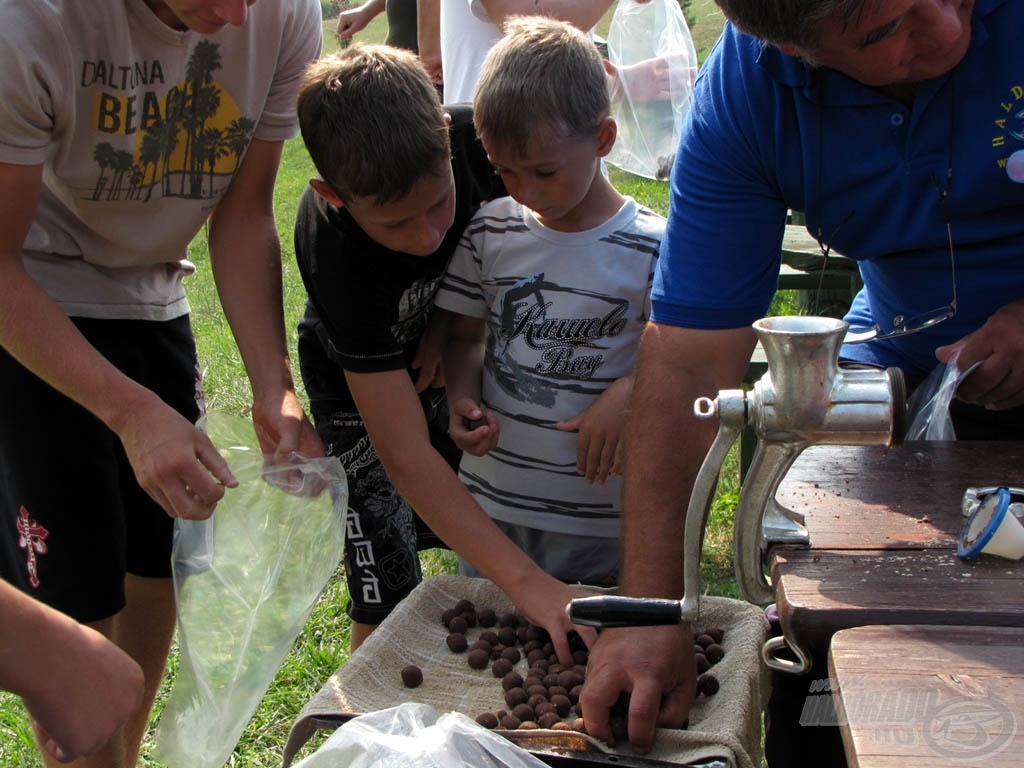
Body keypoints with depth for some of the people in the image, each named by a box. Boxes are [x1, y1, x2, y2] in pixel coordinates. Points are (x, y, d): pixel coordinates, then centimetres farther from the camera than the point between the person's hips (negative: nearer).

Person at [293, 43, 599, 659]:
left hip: (445, 356, 4)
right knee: (387, 604, -7)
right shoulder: (334, 251, -39)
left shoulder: (472, 137, -30)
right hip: (362, 383, -4)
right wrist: (526, 582, -45)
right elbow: (406, 456, -39)